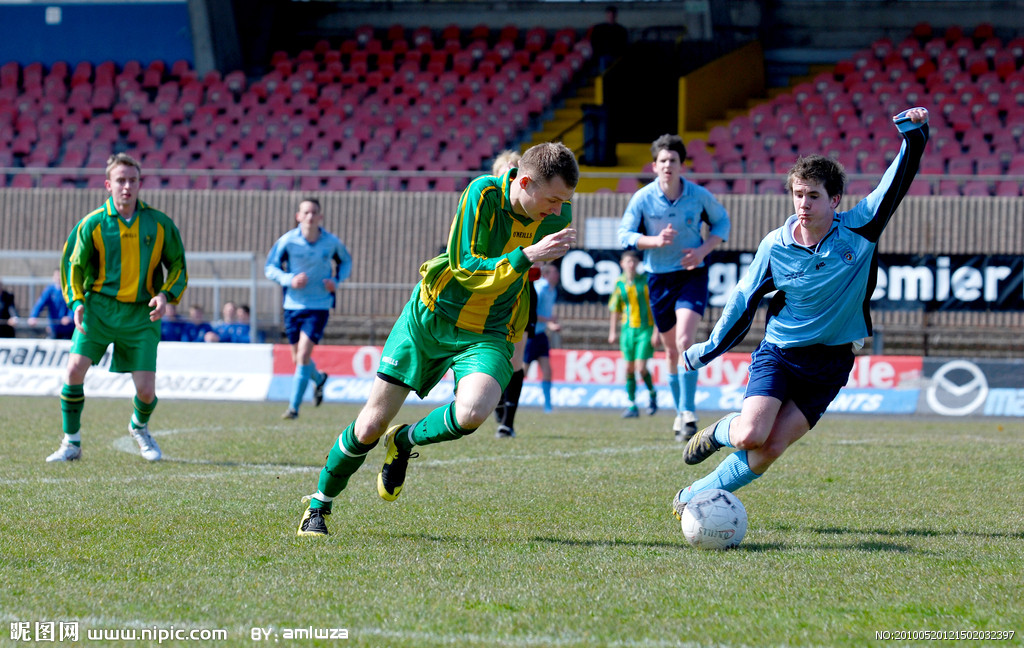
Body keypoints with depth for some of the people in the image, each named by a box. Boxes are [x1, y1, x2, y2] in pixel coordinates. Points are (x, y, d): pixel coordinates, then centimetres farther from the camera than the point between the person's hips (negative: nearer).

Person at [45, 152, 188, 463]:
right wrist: (77, 301, -9)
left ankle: (139, 427, 34)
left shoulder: (159, 224, -1)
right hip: (99, 308, 0)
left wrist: (166, 295, -8)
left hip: (141, 314, 0)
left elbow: (177, 264, 9)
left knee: (146, 391, -4)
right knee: (74, 370, -17)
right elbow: (73, 265, 6)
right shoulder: (92, 224, -4)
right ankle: (71, 443, 1)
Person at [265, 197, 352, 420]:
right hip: (293, 305, 2)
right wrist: (289, 279, -20)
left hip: (319, 307, -2)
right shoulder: (287, 241, -8)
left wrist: (336, 280, -6)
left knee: (303, 356, -15)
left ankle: (294, 407, -9)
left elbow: (345, 261, 14)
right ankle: (319, 379, 47)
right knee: (297, 359, 13)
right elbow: (270, 268, -1)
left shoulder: (332, 242, -5)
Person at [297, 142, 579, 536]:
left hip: (488, 335, 2)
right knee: (372, 424, 1)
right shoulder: (483, 194, -21)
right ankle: (318, 506, 25)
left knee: (471, 414, -29)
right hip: (430, 316, -2)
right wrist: (526, 256, -33)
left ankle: (404, 442, 5)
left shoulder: (557, 214, -9)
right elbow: (465, 269, -25)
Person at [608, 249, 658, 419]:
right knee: (629, 369, 3)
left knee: (641, 368, -12)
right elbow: (615, 309, 15)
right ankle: (632, 406, 11)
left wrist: (657, 331, -11)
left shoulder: (646, 281, -7)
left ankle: (652, 393, 17)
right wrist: (613, 331, 11)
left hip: (645, 328, -4)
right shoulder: (620, 284, 4)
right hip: (628, 329, 4)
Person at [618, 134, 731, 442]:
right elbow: (624, 235, -6)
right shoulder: (642, 198, -7)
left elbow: (722, 222, 8)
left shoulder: (699, 195, -7)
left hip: (692, 273, -2)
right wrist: (655, 240, -23)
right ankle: (681, 412, 28)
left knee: (685, 340, -20)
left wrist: (703, 249, -9)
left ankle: (688, 414, -19)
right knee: (671, 350, 10)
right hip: (659, 276, 2)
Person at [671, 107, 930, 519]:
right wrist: (709, 350, 11)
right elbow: (744, 300, 5)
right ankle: (720, 432, 17)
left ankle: (693, 498, 7)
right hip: (779, 352, -1)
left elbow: (899, 179, -10)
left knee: (771, 448, -9)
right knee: (751, 435, -21)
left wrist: (914, 131, -25)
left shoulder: (858, 230, -7)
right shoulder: (775, 245, -6)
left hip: (830, 364, 1)